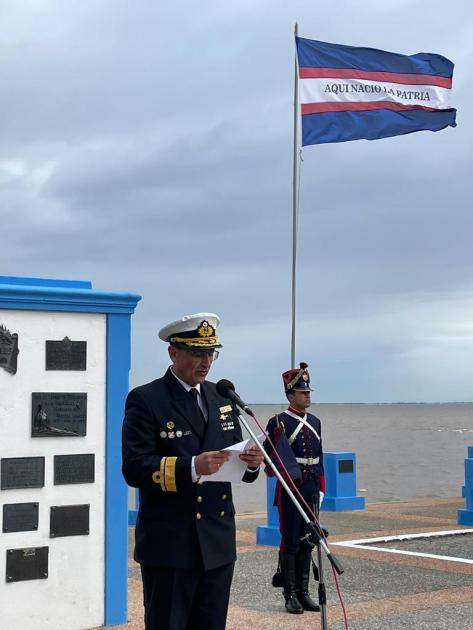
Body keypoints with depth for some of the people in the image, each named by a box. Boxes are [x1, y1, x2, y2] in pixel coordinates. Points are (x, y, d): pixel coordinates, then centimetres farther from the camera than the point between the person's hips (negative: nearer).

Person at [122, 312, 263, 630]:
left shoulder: (223, 398, 12)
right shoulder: (145, 400, -7)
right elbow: (134, 468, -16)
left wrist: (251, 461, -9)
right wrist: (192, 467, -29)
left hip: (218, 544, 6)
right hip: (169, 545, -6)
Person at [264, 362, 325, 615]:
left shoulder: (315, 422, 11)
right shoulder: (278, 422, -8)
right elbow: (269, 460, -7)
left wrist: (321, 489, 14)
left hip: (311, 491, 6)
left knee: (307, 542, 10)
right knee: (290, 543, 0)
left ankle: (304, 593, 18)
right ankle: (290, 595, 8)